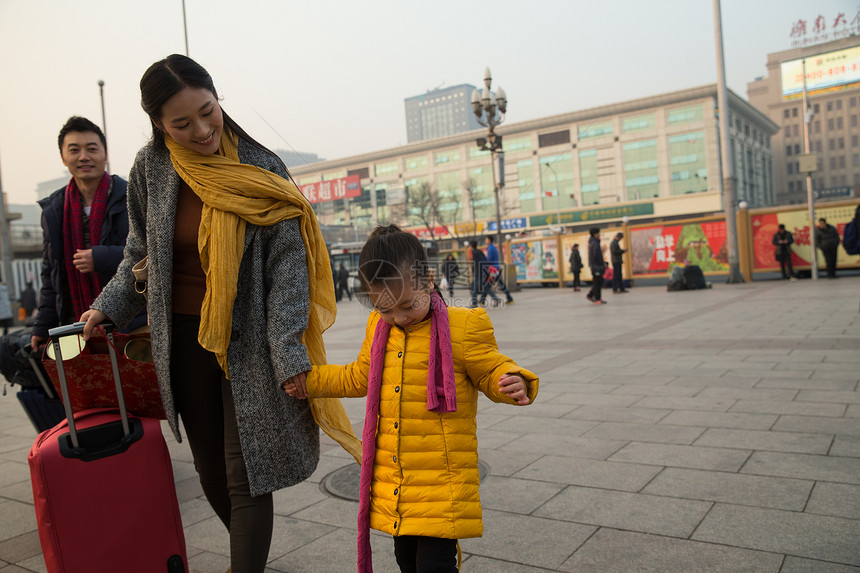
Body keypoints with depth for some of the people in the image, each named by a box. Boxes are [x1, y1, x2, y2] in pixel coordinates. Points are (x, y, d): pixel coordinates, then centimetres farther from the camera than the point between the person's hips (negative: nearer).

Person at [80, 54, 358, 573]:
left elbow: (287, 263, -12)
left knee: (245, 480, -2)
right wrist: (107, 307, 0)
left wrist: (288, 354, -19)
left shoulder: (260, 170, -10)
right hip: (184, 342, 4)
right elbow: (141, 253, 12)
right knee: (212, 473, 16)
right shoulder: (151, 168, -2)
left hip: (248, 343, -3)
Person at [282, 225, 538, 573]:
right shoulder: (378, 328, 7)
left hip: (441, 480, -6)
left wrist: (513, 383, -27)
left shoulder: (463, 326, -11)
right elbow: (359, 377, 22)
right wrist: (309, 381, 23)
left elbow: (490, 371, -4)